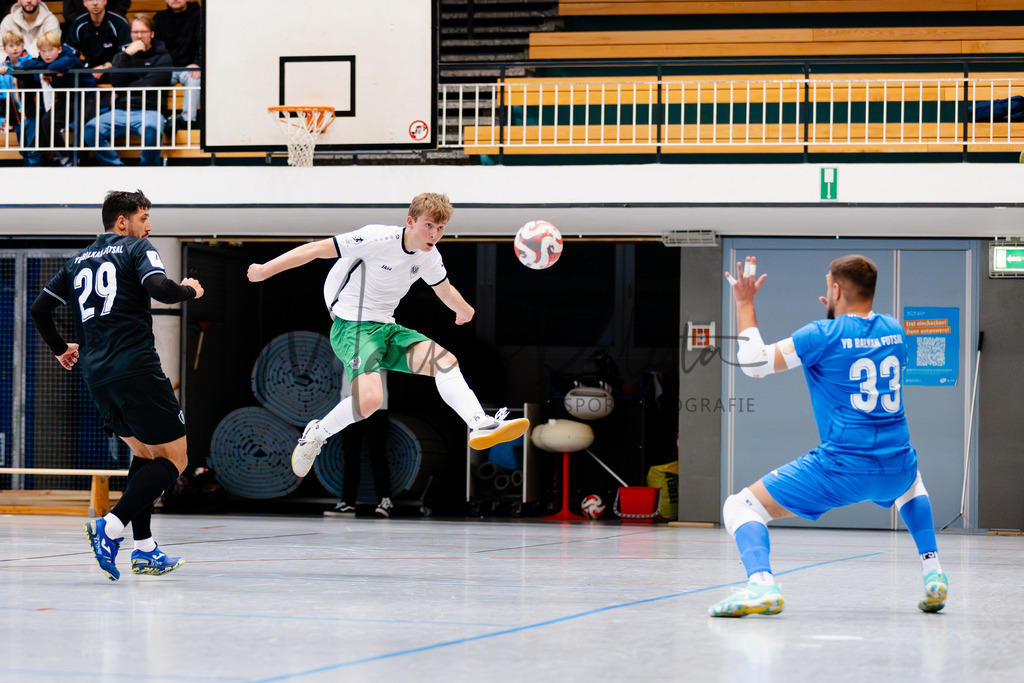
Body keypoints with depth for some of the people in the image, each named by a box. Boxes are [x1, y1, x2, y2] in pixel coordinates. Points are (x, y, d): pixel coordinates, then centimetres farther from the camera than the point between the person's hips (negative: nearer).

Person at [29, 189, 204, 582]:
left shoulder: (79, 261, 21)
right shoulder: (136, 249, 2)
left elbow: (39, 309, 21)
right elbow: (159, 289, -15)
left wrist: (59, 349, 36)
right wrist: (189, 290, 5)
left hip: (95, 373, 8)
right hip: (136, 368, -8)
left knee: (143, 453, 22)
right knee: (174, 459, -2)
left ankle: (144, 549, 13)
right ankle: (111, 527, -20)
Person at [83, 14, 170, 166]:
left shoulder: (162, 57, 12)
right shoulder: (122, 55, 22)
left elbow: (150, 85, -2)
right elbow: (116, 82, 5)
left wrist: (124, 88, 7)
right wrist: (127, 55, -3)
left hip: (149, 110, -4)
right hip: (122, 110, 4)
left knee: (151, 129, -40)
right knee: (91, 128, -25)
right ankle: (116, 166, -20)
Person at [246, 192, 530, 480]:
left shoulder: (430, 257, 3)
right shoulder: (377, 239, -20)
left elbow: (445, 290, 28)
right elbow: (317, 249, -15)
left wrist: (465, 311, 47)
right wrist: (265, 270, -13)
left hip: (386, 327, 7)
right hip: (351, 326, -7)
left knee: (445, 360, -14)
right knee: (370, 397, -30)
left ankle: (481, 426, -21)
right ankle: (315, 434, -6)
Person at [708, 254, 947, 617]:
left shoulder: (823, 335, -7)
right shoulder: (894, 329, 11)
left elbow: (754, 363, -6)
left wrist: (744, 303, 4)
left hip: (841, 468, -6)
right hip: (896, 469, 6)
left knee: (739, 507, 2)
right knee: (911, 483, 44)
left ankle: (760, 584, -26)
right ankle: (934, 576, 27)